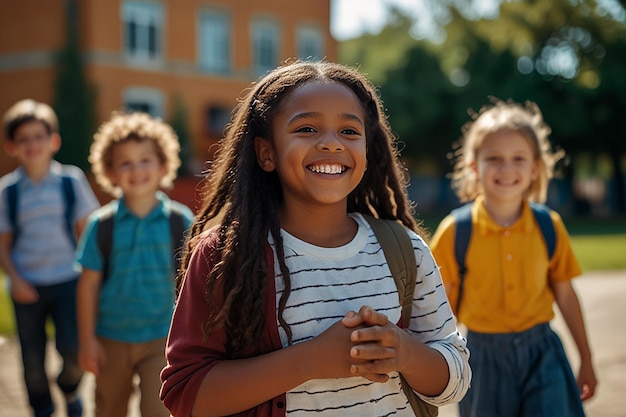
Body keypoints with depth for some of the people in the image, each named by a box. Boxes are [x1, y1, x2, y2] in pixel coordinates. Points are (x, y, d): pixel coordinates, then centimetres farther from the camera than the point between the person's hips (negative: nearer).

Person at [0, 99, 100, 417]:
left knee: (72, 348, -9)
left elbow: (86, 231, 4)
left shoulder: (72, 181, -2)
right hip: (27, 286, 1)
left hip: (67, 280, -1)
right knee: (32, 358, 7)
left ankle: (69, 389, 24)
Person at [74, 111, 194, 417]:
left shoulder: (180, 220, -8)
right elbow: (89, 283, -3)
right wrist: (87, 339, -3)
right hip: (111, 340, 2)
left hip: (161, 338, -1)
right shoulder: (101, 224, -7)